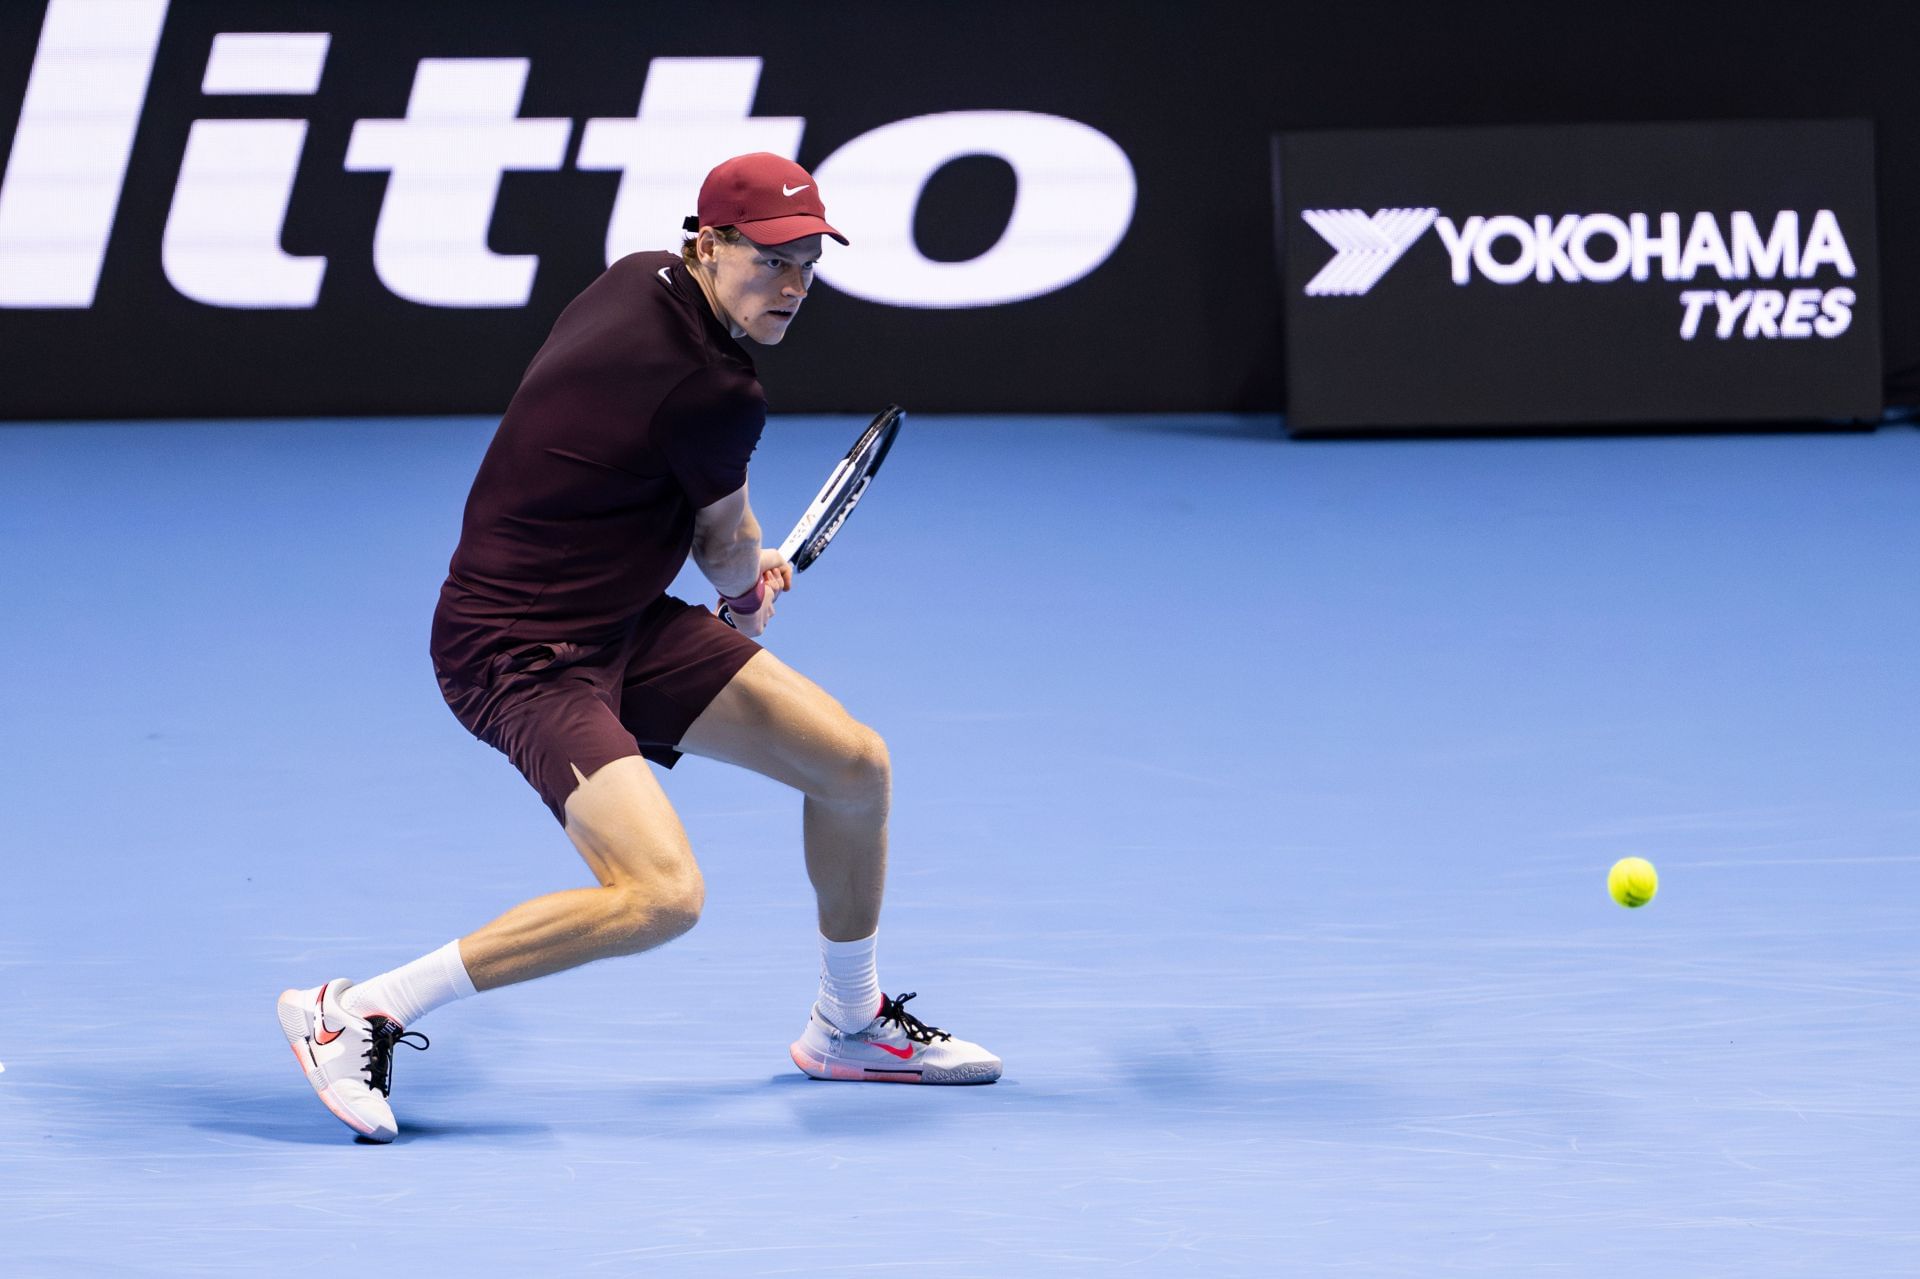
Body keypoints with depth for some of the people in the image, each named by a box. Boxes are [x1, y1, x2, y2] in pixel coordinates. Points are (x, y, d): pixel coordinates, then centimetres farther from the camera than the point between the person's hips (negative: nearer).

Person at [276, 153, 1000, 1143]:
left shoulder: (638, 279, 4)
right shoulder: (713, 393, -23)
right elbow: (728, 551, -1)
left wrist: (747, 576, 24)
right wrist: (750, 589, 22)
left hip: (622, 620, 10)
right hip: (521, 653, -10)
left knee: (855, 764, 10)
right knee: (661, 893, -28)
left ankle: (849, 1026, 33)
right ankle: (356, 1014, -16)